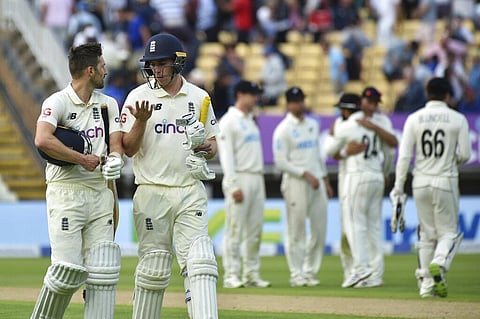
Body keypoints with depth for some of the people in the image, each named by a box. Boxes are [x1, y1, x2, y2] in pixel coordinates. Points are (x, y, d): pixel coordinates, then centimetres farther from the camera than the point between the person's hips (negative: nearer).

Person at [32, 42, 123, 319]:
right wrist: (83, 159, -18)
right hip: (66, 192, -6)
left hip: (100, 192, 6)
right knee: (69, 268, -12)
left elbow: (116, 143, 8)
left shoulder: (108, 104, 14)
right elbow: (43, 140, -25)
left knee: (103, 270, 0)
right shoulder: (57, 102, -8)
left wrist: (115, 160, -17)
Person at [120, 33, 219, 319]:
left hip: (191, 192, 1)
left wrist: (208, 148, -7)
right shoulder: (139, 97, 1)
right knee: (153, 268, 3)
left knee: (200, 263, -9)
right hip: (152, 194, -1)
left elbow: (213, 142, 16)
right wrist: (141, 121, -19)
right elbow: (129, 149, -2)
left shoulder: (200, 98, 8)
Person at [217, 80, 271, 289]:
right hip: (240, 178, -8)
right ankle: (231, 275, -7)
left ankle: (252, 274, 11)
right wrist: (234, 185, -20)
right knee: (235, 230, -8)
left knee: (255, 230, 7)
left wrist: (260, 181, 13)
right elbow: (226, 154, -13)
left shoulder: (251, 121, 20)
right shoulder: (229, 121, -6)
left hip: (257, 178, 8)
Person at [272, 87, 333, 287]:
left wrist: (326, 180, 17)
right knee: (296, 231, -4)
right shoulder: (283, 129, -6)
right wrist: (305, 174, -16)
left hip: (317, 182, 7)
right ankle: (297, 275, 1)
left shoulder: (313, 125, 16)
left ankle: (310, 272, 14)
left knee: (319, 229, 5)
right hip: (295, 182, -7)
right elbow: (281, 162, -11)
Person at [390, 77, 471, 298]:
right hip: (446, 182, -2)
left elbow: (404, 156, -3)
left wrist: (398, 188, 0)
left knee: (426, 233, 12)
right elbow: (465, 155, -4)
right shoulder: (458, 119, -3)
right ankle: (439, 264, -22)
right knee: (448, 231, 7)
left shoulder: (414, 119, 1)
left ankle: (426, 284, 9)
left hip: (420, 182, 2)